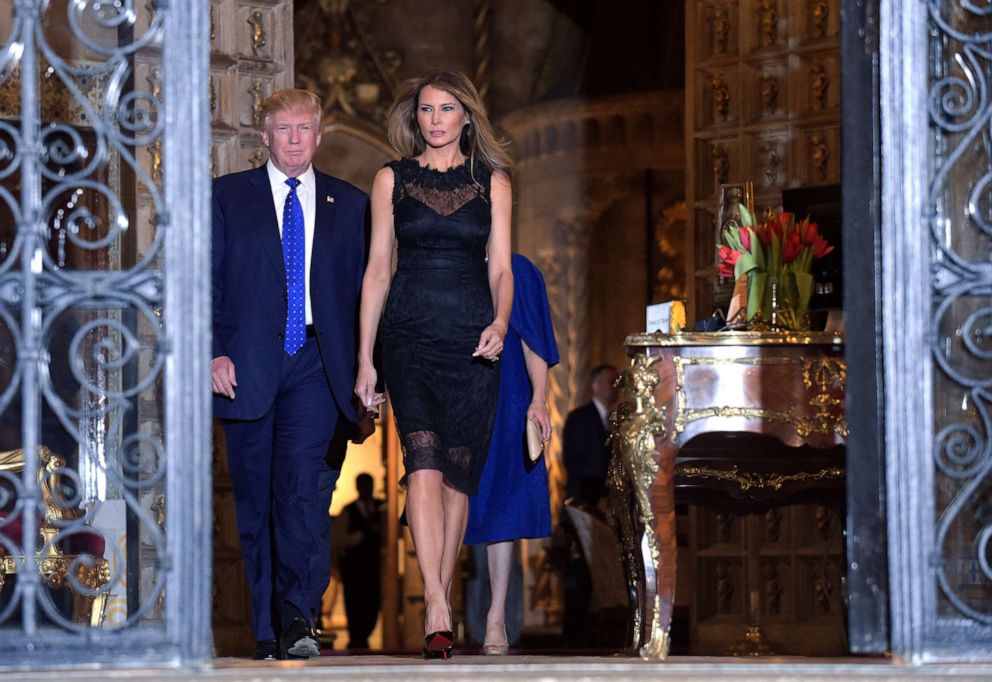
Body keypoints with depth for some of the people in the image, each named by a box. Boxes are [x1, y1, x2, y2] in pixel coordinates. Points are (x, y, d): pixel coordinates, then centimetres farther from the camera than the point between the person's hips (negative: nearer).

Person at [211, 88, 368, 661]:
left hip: (315, 364, 0)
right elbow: (204, 283, 6)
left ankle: (299, 619, -21)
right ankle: (266, 631, 10)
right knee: (254, 500, 3)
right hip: (246, 369, 1)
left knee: (304, 485, -18)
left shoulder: (350, 205, 13)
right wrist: (213, 353, -7)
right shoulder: (227, 197, 10)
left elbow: (365, 292, 13)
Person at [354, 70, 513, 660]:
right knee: (424, 461, -18)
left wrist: (500, 323, -13)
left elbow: (501, 268, 8)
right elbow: (378, 268, 8)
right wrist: (365, 358, 4)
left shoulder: (492, 182, 10)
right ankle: (437, 611, -26)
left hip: (472, 339, 1)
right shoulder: (392, 179, 9)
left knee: (459, 473, 3)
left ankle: (439, 604, 14)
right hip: (410, 336, -1)